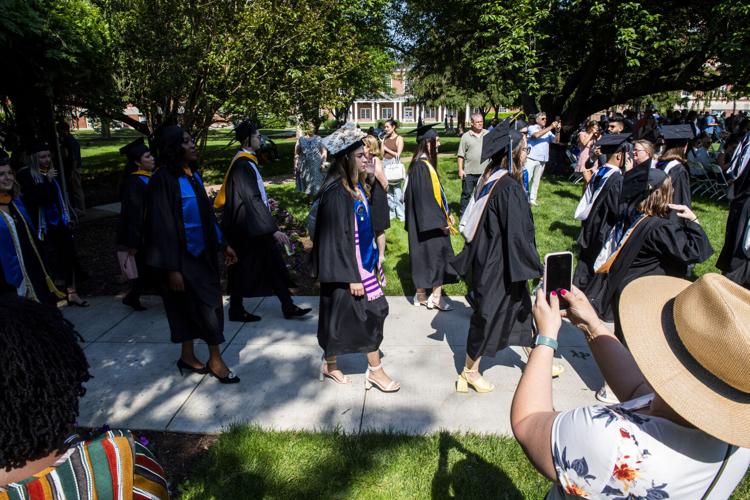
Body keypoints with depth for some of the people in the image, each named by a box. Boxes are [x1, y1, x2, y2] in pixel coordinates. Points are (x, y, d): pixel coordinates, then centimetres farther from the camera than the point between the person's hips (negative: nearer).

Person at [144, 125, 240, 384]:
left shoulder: (193, 175, 7)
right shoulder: (163, 180, -16)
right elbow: (162, 226, -18)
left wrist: (222, 244, 14)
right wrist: (172, 269, -19)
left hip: (202, 252, 7)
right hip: (182, 257, -7)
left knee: (193, 307, 14)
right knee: (206, 305, -1)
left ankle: (188, 357, 29)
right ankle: (215, 360, 16)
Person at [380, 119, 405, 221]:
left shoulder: (399, 138, -4)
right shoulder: (385, 138, 10)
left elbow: (398, 154, -10)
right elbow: (382, 154, 8)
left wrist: (386, 149, -5)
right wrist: (382, 142, -2)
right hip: (385, 164, 6)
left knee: (396, 190, -4)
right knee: (387, 190, 8)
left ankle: (401, 214, 5)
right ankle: (391, 212, 18)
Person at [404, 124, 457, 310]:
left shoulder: (426, 163, 10)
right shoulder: (420, 166, -19)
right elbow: (424, 197, -23)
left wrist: (445, 214, 16)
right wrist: (440, 220, -19)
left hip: (432, 219, 10)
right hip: (426, 223, -10)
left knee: (438, 254, 12)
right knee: (426, 255, 0)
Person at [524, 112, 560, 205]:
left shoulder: (548, 131, 14)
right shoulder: (532, 128, 1)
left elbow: (556, 140, 9)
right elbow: (536, 135, -19)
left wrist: (557, 130, -8)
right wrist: (550, 127, -17)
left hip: (542, 160, 5)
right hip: (531, 158, -5)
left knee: (536, 180, 8)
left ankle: (532, 199, 13)